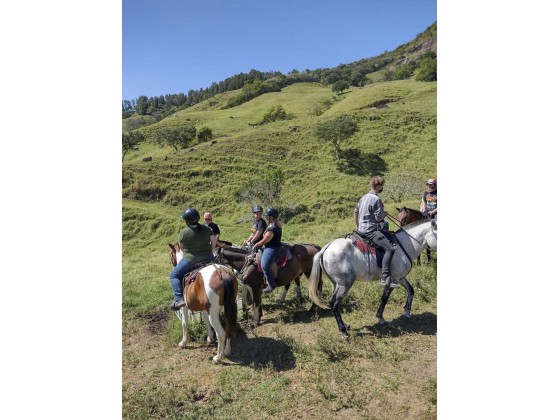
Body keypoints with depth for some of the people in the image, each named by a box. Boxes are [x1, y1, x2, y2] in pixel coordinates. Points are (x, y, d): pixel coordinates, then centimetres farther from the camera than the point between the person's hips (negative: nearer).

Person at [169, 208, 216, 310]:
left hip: (190, 259, -4)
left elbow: (181, 247, 2)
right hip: (208, 258, 4)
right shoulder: (207, 229, 0)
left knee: (174, 276, 13)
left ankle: (178, 298, 0)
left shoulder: (183, 232, -12)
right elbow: (214, 241, 7)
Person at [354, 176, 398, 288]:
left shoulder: (364, 197, 14)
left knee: (392, 237, 14)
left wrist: (358, 227, 31)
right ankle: (385, 277, -23)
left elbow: (355, 212, 22)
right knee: (390, 248, -18)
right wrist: (384, 213, 5)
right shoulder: (376, 199, -14)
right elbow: (378, 218, -16)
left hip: (362, 229, 10)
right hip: (371, 231, -10)